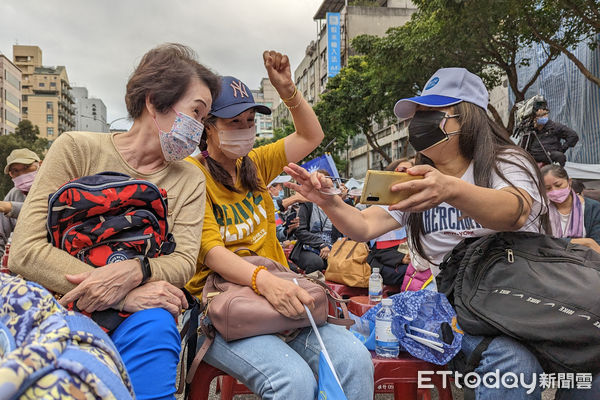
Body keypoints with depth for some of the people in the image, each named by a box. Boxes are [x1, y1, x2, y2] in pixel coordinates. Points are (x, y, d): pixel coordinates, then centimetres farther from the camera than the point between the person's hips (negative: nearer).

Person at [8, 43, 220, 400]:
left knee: (154, 327, -32)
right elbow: (25, 251, -10)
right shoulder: (77, 149, -1)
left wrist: (130, 273, -25)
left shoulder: (190, 180, 9)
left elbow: (184, 261, -3)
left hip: (136, 317, 2)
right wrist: (127, 296, -20)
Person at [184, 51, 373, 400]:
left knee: (355, 359, -19)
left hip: (277, 296, 6)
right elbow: (211, 249, -17)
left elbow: (311, 136, 25)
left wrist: (288, 90, 11)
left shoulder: (254, 164, 16)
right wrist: (263, 278, -34)